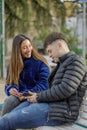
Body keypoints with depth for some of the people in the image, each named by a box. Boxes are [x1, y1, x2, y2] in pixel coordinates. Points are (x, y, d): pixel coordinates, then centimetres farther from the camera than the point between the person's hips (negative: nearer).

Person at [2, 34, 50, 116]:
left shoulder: (40, 63, -1)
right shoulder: (13, 65, 13)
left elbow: (44, 85, -8)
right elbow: (9, 84, 13)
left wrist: (27, 94, -20)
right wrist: (10, 89, -13)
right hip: (19, 96, 4)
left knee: (10, 101, -31)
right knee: (9, 100, -31)